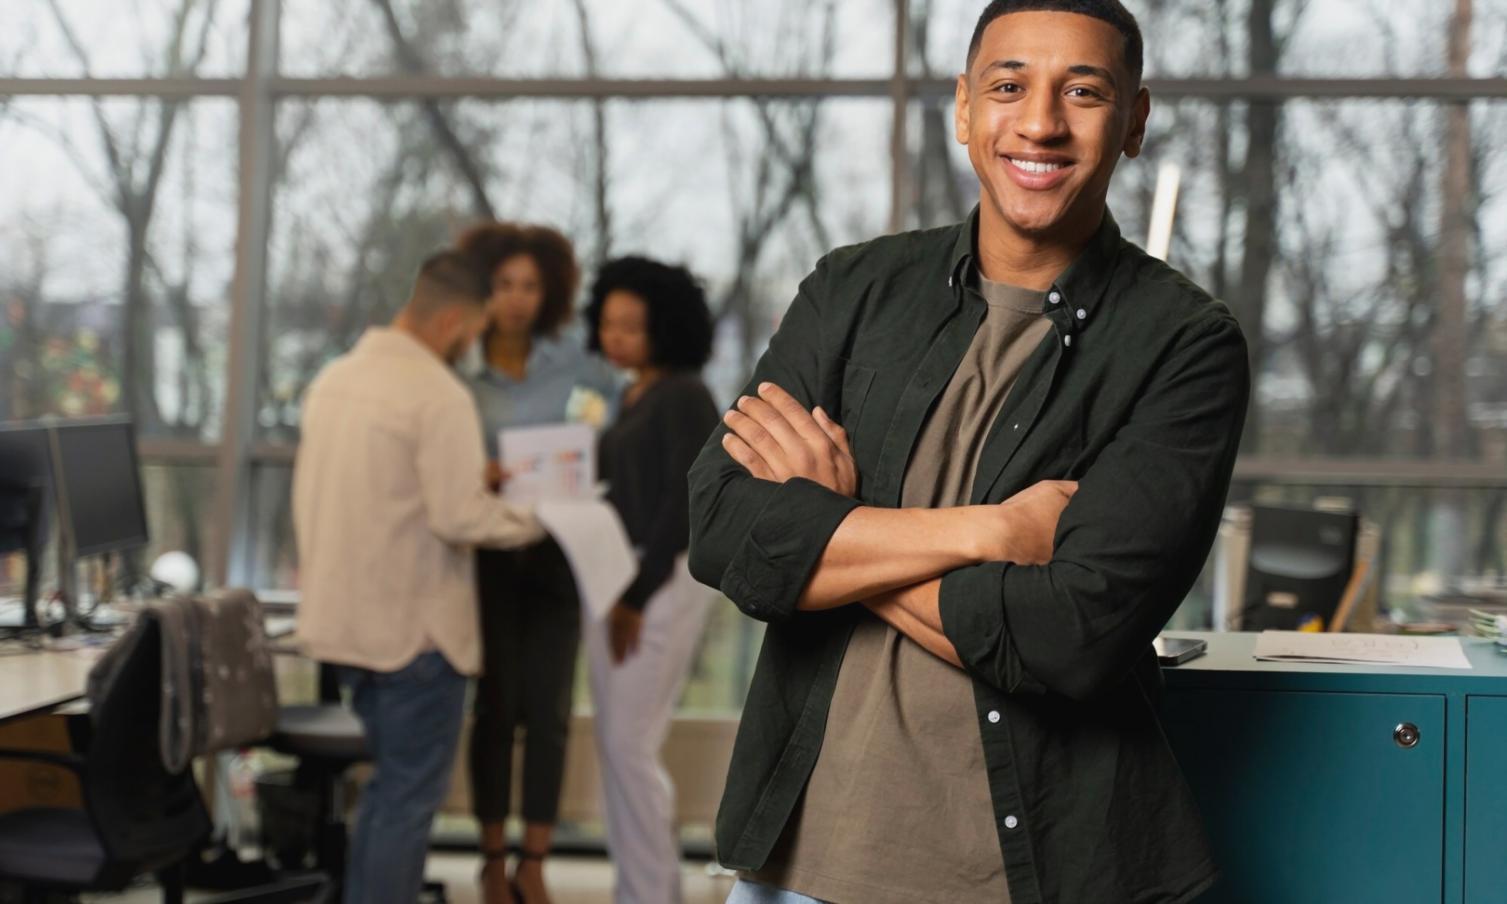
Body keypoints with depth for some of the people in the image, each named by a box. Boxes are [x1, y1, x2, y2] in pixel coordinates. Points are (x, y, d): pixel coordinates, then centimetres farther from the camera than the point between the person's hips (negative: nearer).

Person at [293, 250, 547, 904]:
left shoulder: (336, 377, 9)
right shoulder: (440, 395, -18)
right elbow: (459, 518, -21)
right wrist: (535, 519, -5)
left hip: (345, 617, 8)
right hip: (414, 626, -8)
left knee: (390, 785, 20)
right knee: (410, 796, 1)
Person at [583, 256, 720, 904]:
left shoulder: (684, 397, -9)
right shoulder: (632, 399, 16)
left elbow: (684, 502, -15)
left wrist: (639, 596, -15)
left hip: (662, 582, -9)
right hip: (615, 579, 9)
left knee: (629, 747, -9)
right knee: (615, 748, 9)